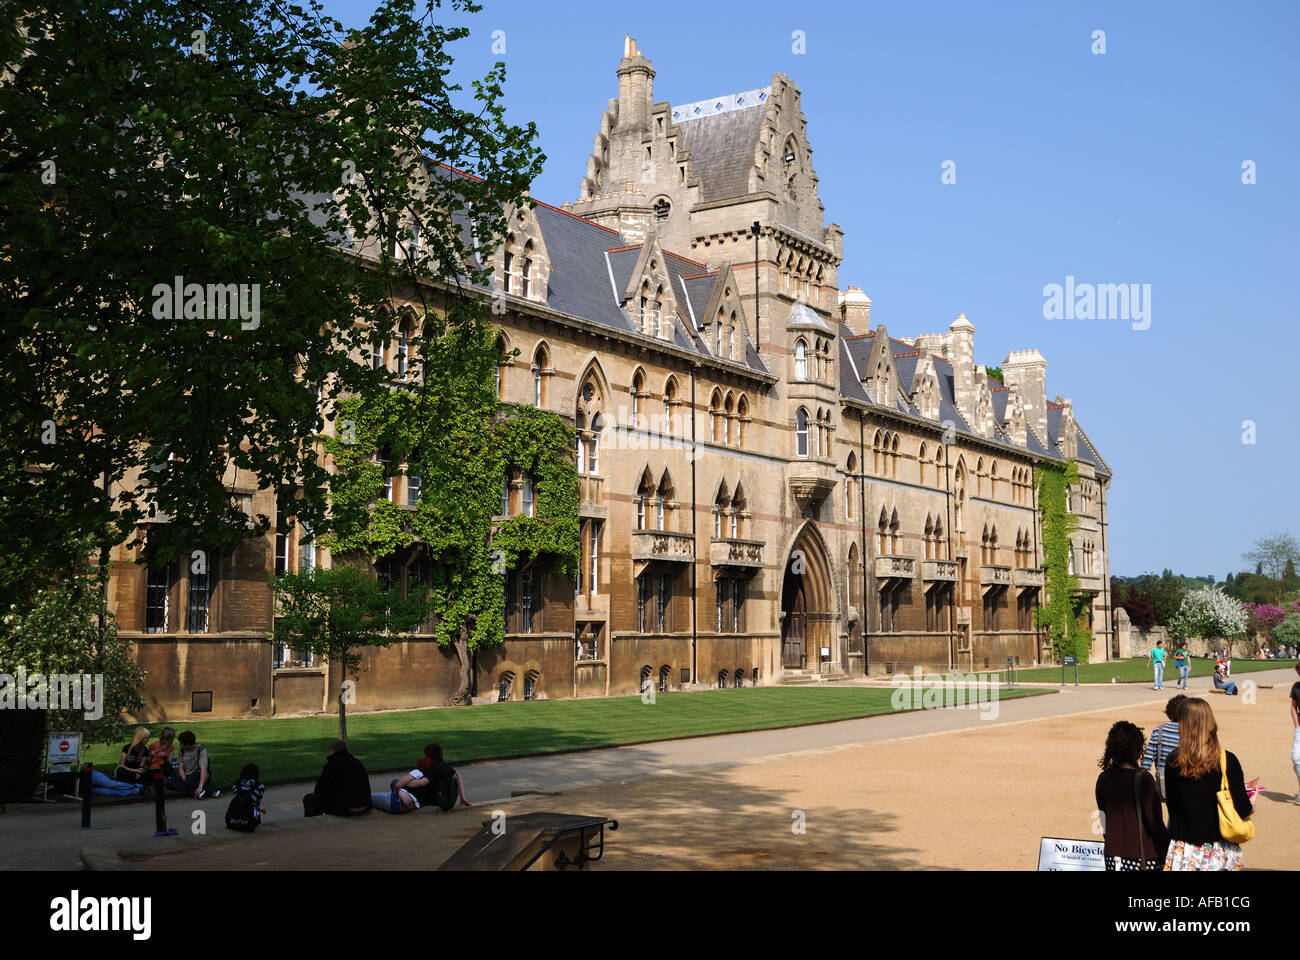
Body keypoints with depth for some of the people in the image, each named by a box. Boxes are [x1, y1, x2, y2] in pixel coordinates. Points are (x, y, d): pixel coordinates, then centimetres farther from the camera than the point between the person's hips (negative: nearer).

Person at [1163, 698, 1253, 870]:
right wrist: (1251, 806, 13)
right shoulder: (1227, 761, -12)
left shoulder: (1172, 762, -8)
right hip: (1220, 851, -1)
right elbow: (1242, 808, -9)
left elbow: (1172, 806, 2)